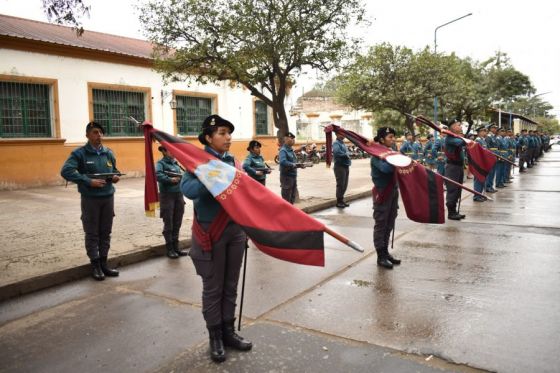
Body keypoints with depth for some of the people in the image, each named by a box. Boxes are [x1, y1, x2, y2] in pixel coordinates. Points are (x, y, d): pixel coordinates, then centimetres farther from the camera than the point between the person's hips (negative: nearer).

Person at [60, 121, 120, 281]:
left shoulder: (109, 153, 8)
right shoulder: (79, 153, -8)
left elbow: (115, 170, 21)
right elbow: (66, 171, -18)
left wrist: (116, 176, -3)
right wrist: (88, 181, -24)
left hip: (108, 197, 5)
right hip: (90, 199, -4)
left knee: (105, 232, 11)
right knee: (92, 233, 4)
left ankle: (103, 263, 22)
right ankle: (95, 265, 15)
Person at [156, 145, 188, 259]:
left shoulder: (176, 163, 16)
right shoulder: (161, 163, -5)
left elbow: (181, 176, 13)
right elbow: (158, 175, -24)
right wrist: (171, 179, -23)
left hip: (179, 195, 6)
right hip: (167, 196, -6)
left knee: (177, 224, 11)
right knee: (168, 224, 2)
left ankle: (176, 247, 21)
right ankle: (170, 249, 11)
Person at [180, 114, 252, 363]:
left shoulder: (231, 161, 8)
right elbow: (188, 189, -28)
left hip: (235, 229, 6)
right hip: (210, 232, -5)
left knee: (230, 286, 14)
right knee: (213, 288, 6)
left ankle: (228, 332, 29)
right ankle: (215, 337, 22)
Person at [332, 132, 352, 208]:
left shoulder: (343, 143, 17)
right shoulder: (336, 143, -10)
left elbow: (347, 152, 20)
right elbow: (337, 152, -28)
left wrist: (347, 154, -2)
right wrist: (346, 154, -15)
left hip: (346, 166, 9)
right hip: (340, 166, -9)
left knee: (345, 185, 13)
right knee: (340, 184, -4)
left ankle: (341, 200, 23)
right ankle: (339, 202, 5)